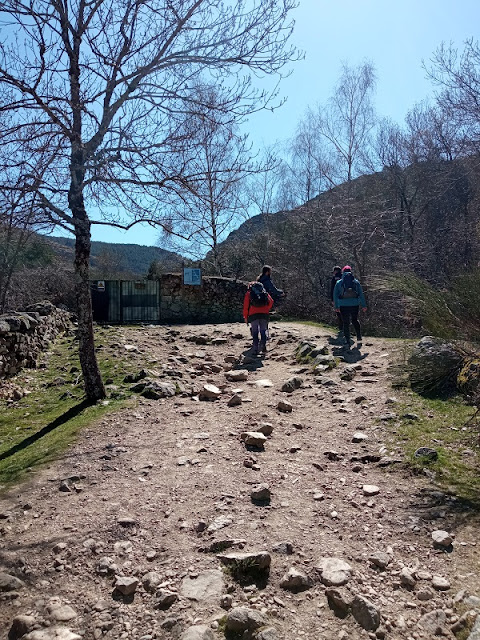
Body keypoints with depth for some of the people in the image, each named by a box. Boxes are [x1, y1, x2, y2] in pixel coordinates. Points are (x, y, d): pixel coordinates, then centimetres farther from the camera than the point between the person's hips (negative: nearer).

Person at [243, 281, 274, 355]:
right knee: (263, 331, 10)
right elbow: (271, 301, 10)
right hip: (264, 314, 1)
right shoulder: (264, 292, 21)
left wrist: (245, 317, 13)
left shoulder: (249, 293, 16)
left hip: (253, 314, -1)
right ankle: (263, 345, -9)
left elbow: (246, 305, 9)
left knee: (255, 332, 4)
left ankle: (256, 349, -3)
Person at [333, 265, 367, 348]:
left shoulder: (339, 283, 2)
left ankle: (347, 342, 6)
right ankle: (359, 339, 14)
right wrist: (363, 305, 9)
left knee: (346, 323, 7)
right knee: (355, 321, 21)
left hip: (344, 306, -1)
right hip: (355, 305, 1)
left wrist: (336, 306, 10)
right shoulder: (356, 282, 5)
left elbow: (335, 295, 3)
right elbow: (361, 294, 5)